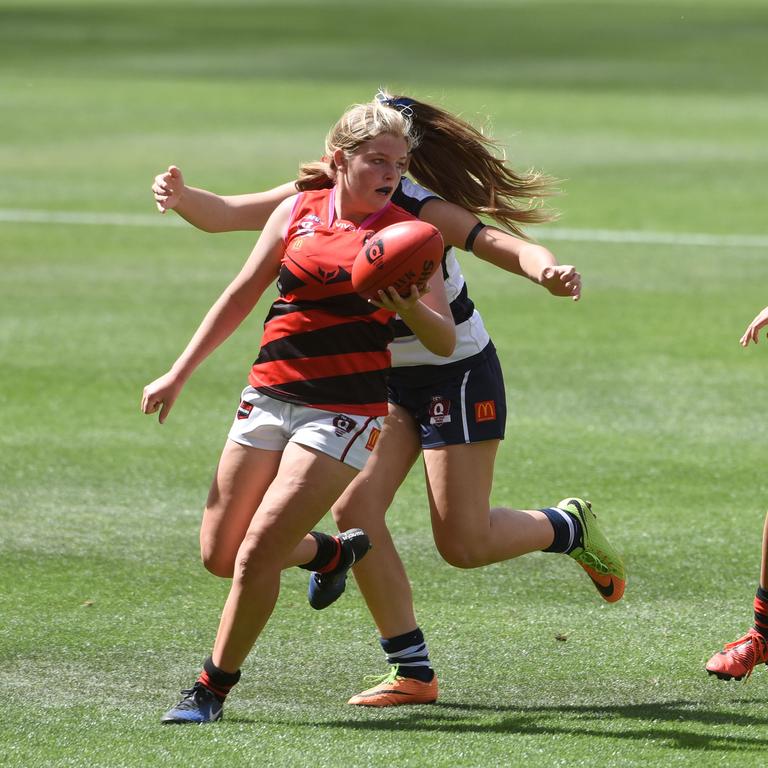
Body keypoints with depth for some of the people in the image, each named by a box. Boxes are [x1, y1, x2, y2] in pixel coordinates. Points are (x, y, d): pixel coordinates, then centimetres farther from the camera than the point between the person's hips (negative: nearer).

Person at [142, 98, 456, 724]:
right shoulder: (297, 212, 6)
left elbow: (445, 343, -5)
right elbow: (241, 297, 15)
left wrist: (408, 307, -26)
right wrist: (180, 373, 14)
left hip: (345, 412, -4)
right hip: (269, 399, 4)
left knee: (259, 550, -13)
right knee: (220, 554, 7)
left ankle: (214, 689, 3)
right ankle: (328, 554, 36)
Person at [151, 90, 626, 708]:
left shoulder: (418, 210, -25)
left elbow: (509, 247, -34)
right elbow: (224, 214, -8)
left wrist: (550, 271, -55)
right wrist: (181, 196, -30)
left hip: (458, 376, -6)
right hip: (387, 379, 7)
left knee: (463, 543, -5)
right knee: (355, 510, -9)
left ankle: (570, 528, 25)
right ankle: (413, 673, -1)